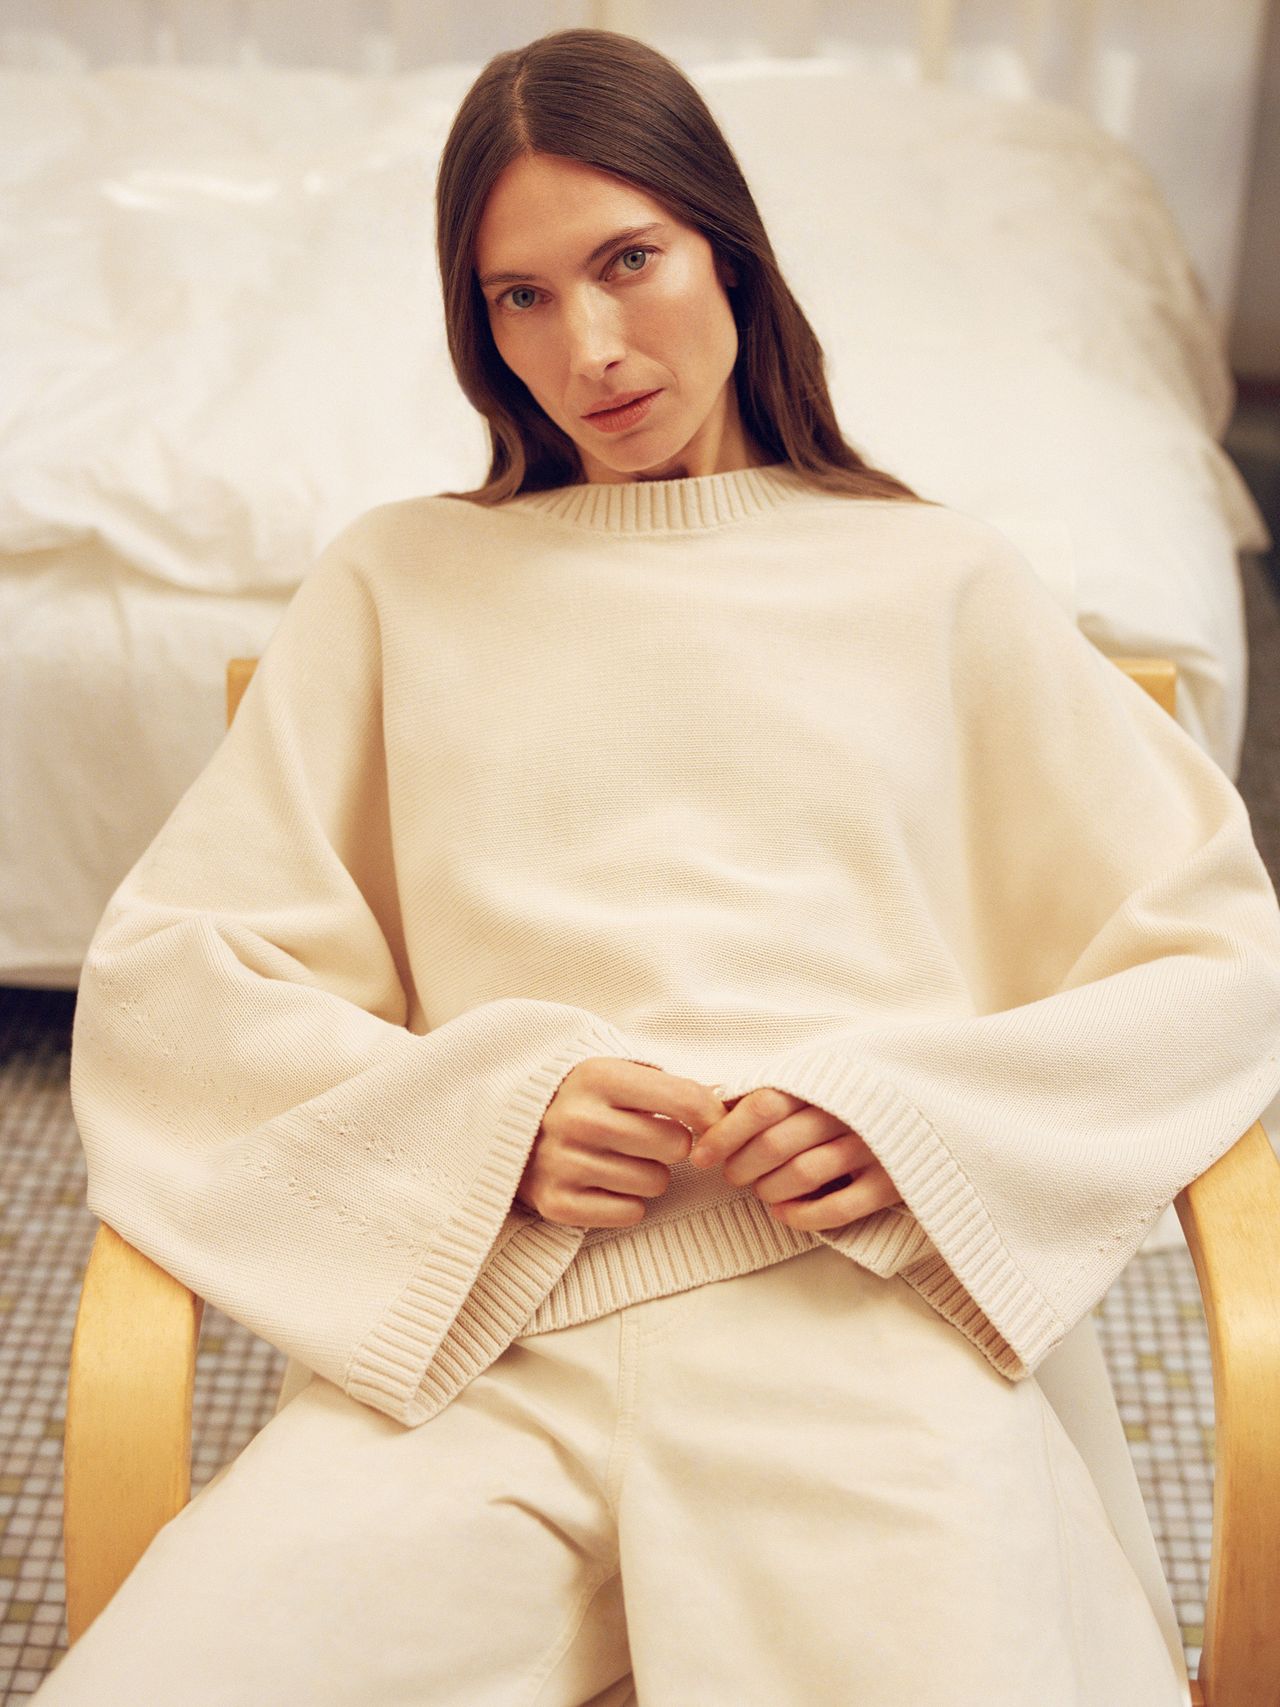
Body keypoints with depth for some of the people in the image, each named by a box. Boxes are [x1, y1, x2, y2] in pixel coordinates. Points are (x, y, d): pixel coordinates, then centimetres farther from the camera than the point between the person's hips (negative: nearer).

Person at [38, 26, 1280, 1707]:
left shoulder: (936, 576, 16)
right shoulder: (397, 579, 19)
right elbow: (163, 973, 10)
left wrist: (921, 1115, -7)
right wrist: (488, 1119, -7)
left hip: (855, 1324, -1)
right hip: (480, 1340, 2)